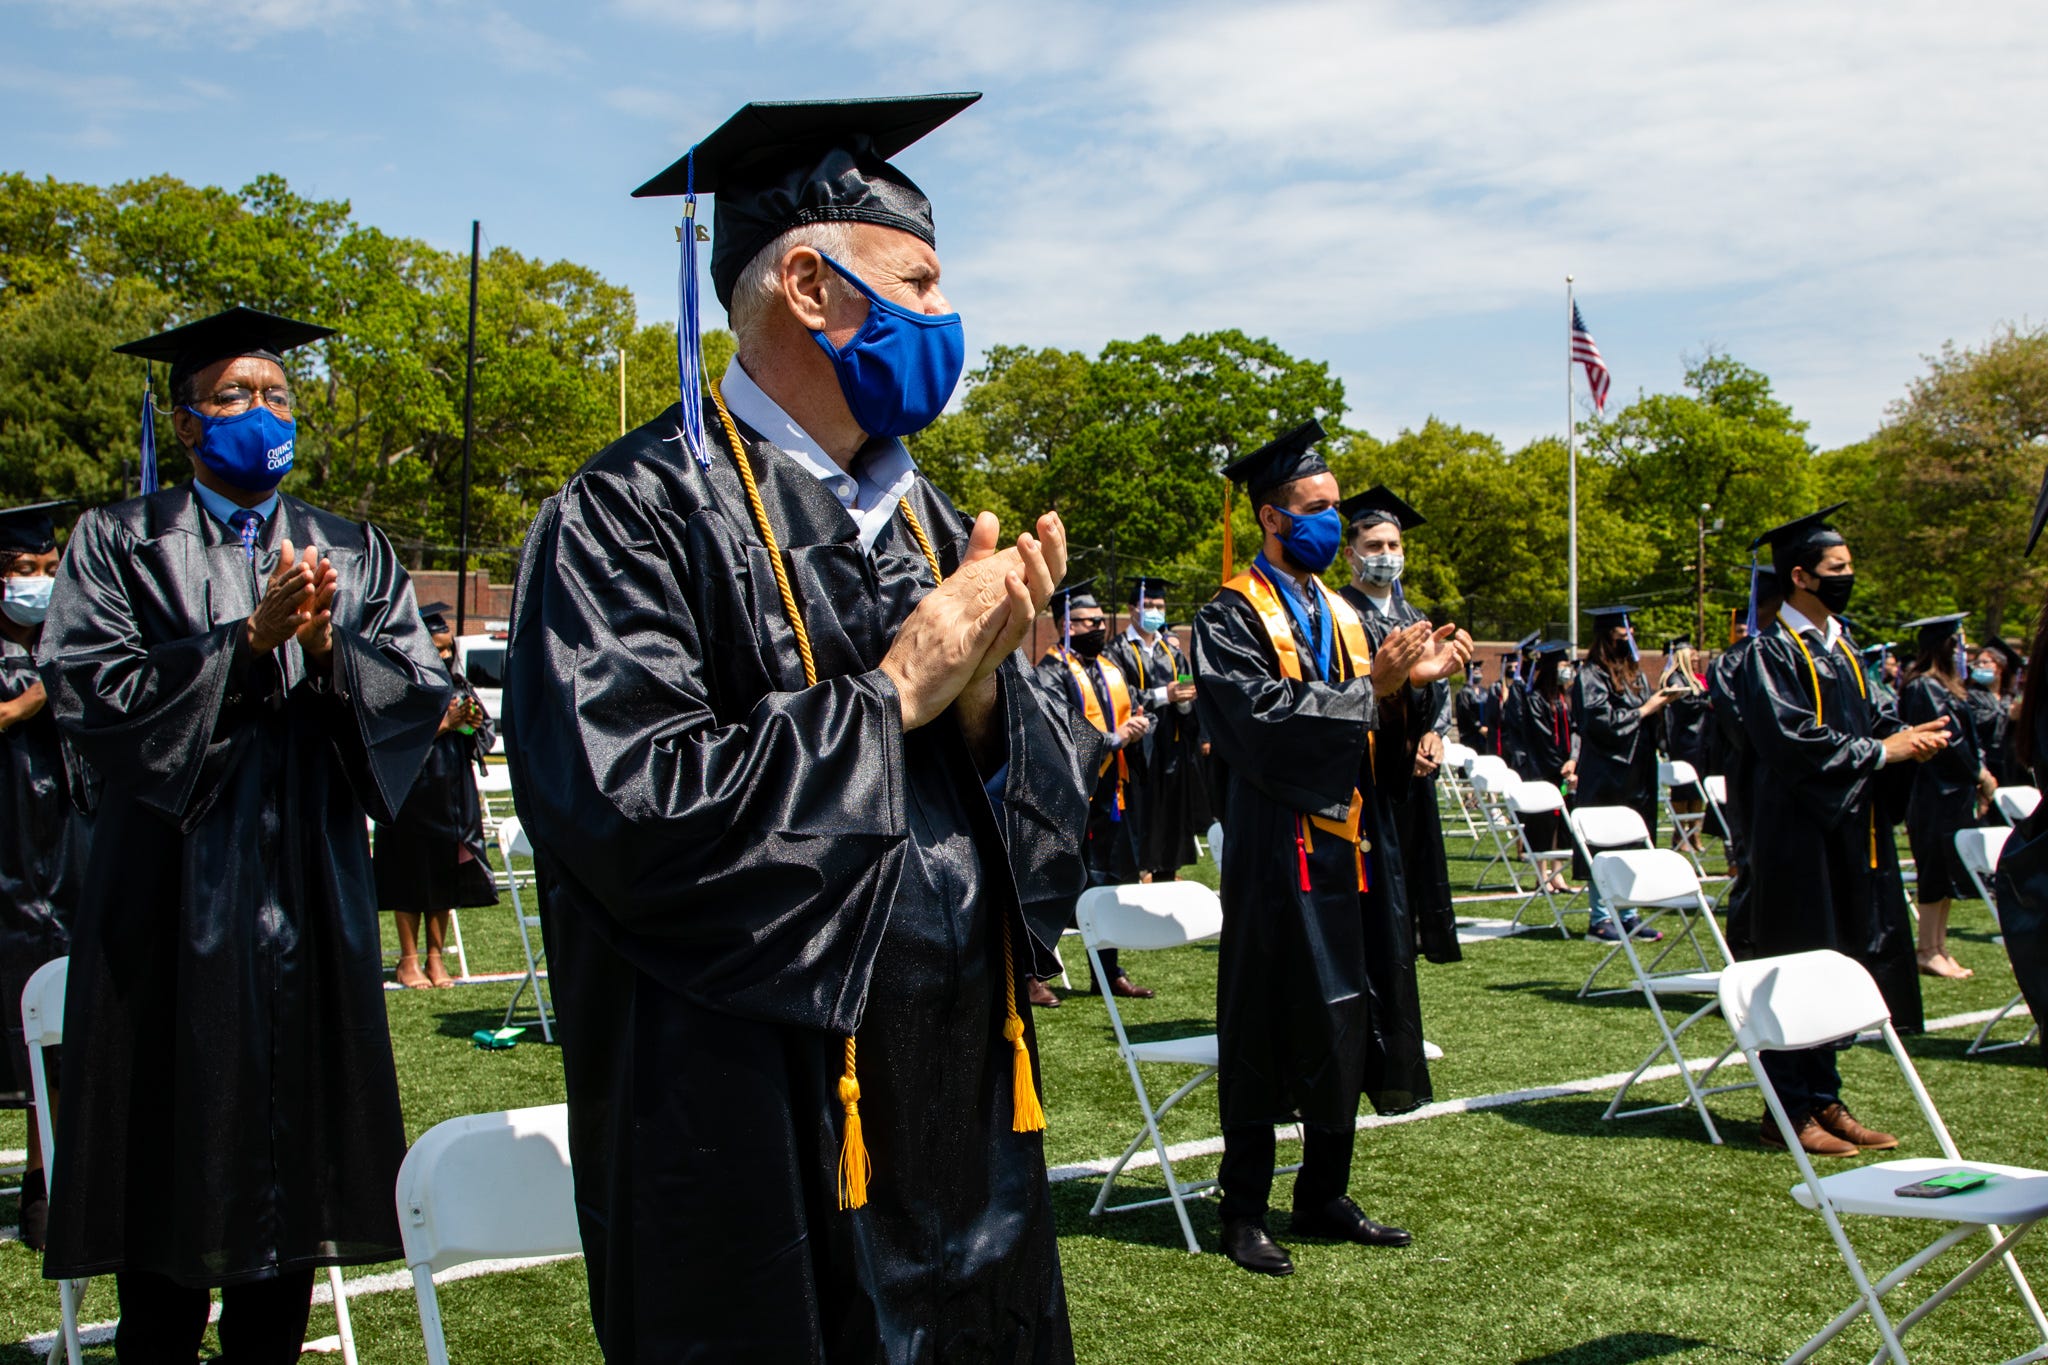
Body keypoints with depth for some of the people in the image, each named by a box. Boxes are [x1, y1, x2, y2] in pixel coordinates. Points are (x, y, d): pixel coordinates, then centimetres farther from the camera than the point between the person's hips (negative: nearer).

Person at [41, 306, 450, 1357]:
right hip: (172, 898, -2)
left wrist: (327, 647, -16)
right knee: (170, 1166, 3)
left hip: (309, 890, 3)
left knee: (290, 1148, 8)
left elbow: (422, 690, 2)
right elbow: (88, 691, -9)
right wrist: (248, 641, -17)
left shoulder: (354, 553, 11)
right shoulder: (120, 545, 4)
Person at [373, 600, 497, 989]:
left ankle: (436, 958, 15)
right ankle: (409, 961, 10)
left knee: (445, 882, 7)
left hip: (454, 798, 5)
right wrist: (443, 725, -18)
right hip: (412, 800, -5)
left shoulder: (457, 683, 11)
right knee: (411, 883, 0)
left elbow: (488, 734, 12)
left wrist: (475, 724, -9)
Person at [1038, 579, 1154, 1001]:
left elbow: (1138, 712, 14)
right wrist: (1113, 738, -17)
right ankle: (1032, 974, 3)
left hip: (1109, 795, 8)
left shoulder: (1110, 671, 17)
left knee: (1110, 883, 13)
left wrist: (1139, 724, -9)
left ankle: (1108, 972, 23)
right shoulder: (1051, 672, -8)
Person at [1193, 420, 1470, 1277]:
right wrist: (1372, 684, -21)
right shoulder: (1233, 617, -7)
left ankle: (1325, 1197, 24)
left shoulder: (1336, 611, 16)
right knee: (1266, 1027, 0)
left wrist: (1413, 676, -4)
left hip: (1347, 844, 7)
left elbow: (1362, 724, 13)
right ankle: (1244, 1210, 11)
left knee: (1344, 1027, 11)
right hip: (1279, 846, -7)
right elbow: (1266, 718, -20)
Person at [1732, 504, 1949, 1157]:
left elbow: (1863, 719, 17)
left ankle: (1823, 1101, 19)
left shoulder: (1839, 646, 15)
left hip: (1847, 833, 8)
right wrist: (1880, 751, -15)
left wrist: (1905, 735, -3)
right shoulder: (1771, 653, -11)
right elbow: (1792, 741, -19)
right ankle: (1788, 1111, 5)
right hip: (1797, 834, -8)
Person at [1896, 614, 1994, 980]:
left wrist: (1979, 773, 5)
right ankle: (1929, 952, 3)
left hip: (1949, 794, 10)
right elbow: (1950, 738, -18)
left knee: (1942, 877, 12)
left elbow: (1961, 737, 16)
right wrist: (1980, 774, -7)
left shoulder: (1939, 686, 15)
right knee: (1937, 872, -4)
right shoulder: (1927, 688, -16)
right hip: (1938, 795, -10)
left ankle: (1937, 950, 17)